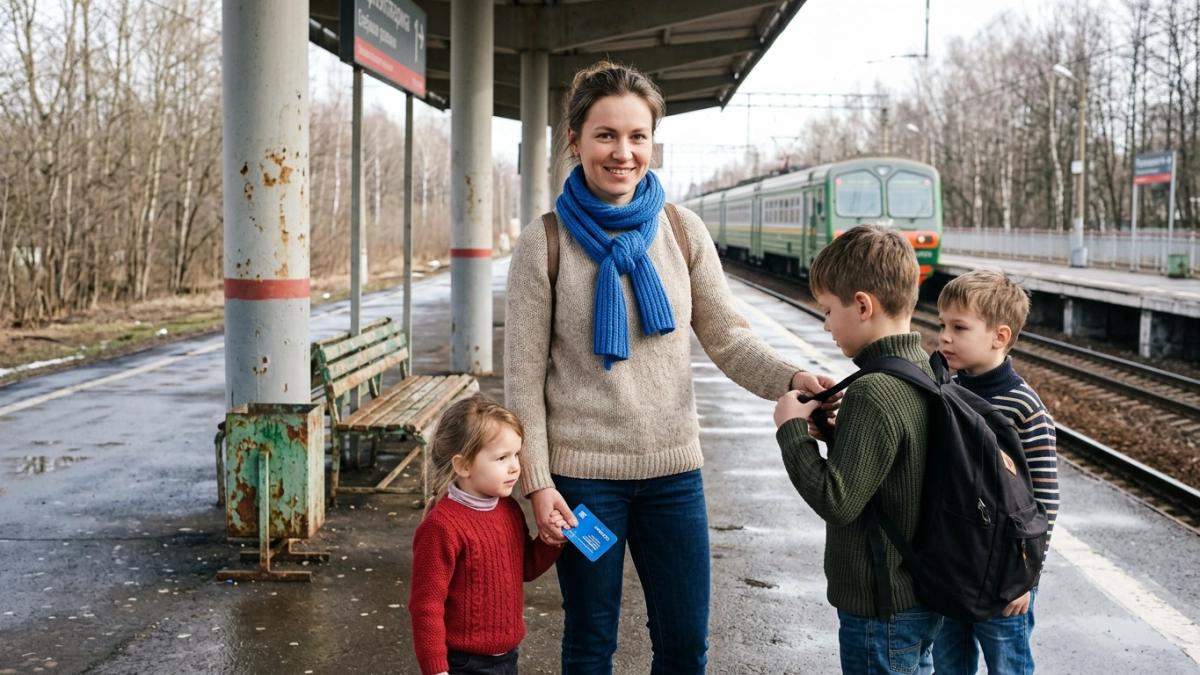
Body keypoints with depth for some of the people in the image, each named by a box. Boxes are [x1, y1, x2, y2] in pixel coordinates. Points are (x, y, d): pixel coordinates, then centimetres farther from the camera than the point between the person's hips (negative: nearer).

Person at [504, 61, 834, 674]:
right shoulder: (546, 242, -6)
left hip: (673, 468, 3)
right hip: (582, 472, -2)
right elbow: (524, 374, -5)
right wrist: (537, 482, -9)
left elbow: (728, 337, 0)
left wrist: (791, 379, -19)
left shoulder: (682, 231, 2)